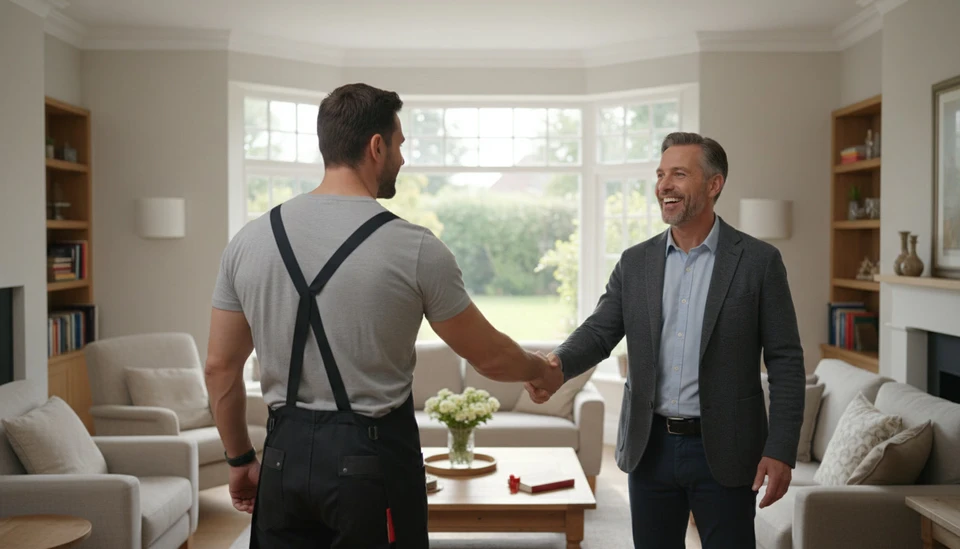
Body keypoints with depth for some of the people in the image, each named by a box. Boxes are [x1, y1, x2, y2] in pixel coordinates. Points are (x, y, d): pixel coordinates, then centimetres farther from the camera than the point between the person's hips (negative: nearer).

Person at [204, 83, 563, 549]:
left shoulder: (248, 241, 0)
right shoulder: (414, 249, -12)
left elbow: (220, 368, 6)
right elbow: (488, 355, -2)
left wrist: (240, 460, 18)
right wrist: (542, 370, 20)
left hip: (284, 456, 4)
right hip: (372, 457, -4)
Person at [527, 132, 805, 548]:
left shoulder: (758, 261, -5)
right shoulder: (635, 263, 5)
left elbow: (785, 361, -5)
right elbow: (598, 332, -1)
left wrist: (781, 451, -11)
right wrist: (556, 364, -23)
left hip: (723, 451, -3)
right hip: (650, 448, 3)